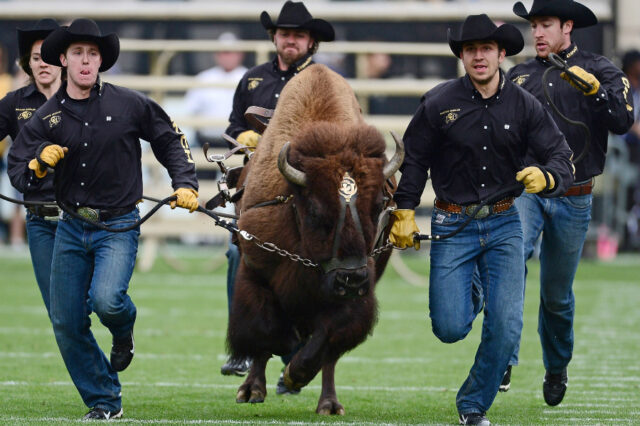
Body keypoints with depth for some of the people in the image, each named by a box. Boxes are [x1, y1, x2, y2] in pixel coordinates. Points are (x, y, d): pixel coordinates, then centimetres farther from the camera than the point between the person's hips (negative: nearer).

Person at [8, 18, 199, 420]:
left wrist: (185, 184, -2)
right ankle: (105, 402, 16)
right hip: (71, 227, 3)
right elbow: (19, 176, 3)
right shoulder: (48, 116, 1)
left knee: (105, 300, -27)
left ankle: (124, 330, 10)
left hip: (118, 226, -3)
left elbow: (171, 141, 8)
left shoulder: (129, 104, -5)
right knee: (66, 324, 0)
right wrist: (41, 161, -17)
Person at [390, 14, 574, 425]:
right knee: (450, 329, -7)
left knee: (506, 326, -8)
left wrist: (545, 177, -26)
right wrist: (405, 213, 2)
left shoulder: (525, 106, -2)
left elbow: (564, 159, -4)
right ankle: (467, 299, 31)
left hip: (504, 225, 1)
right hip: (452, 227, -1)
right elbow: (414, 160, 5)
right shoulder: (439, 103, -6)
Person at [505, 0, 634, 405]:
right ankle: (506, 356, -28)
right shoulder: (520, 74, 9)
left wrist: (594, 89, -29)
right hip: (525, 189, 1)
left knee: (557, 295, 10)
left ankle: (557, 368, 34)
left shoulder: (601, 71, -1)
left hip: (572, 199, -1)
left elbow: (622, 123, -16)